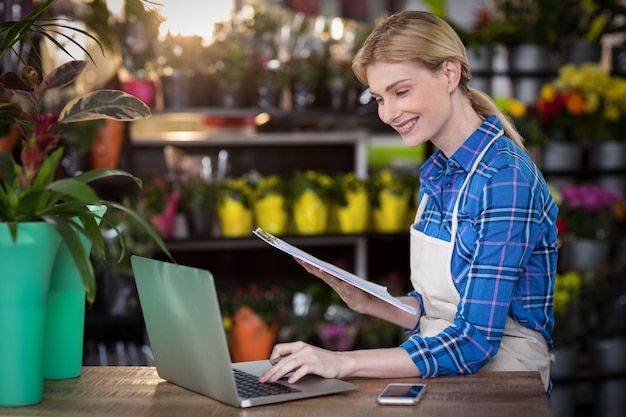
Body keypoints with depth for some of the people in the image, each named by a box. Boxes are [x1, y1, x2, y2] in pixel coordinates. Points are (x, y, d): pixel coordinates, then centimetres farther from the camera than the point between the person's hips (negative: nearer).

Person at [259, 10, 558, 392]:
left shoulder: (505, 178, -18)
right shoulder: (437, 173, 9)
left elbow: (474, 342, -23)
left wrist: (344, 363, -27)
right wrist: (365, 301, -2)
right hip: (442, 378, 7)